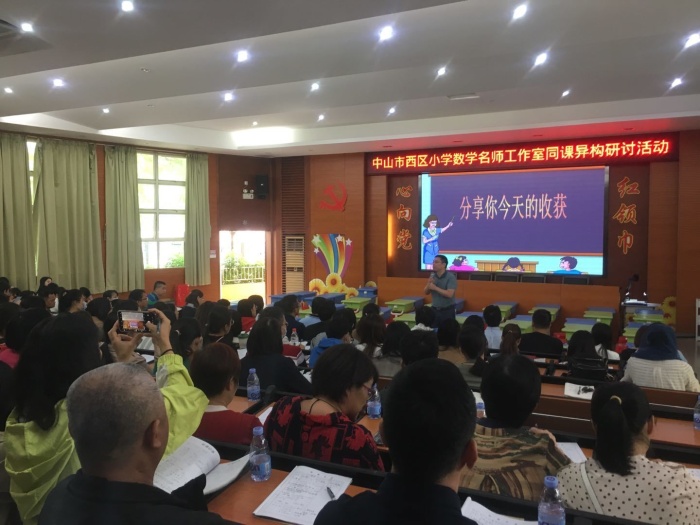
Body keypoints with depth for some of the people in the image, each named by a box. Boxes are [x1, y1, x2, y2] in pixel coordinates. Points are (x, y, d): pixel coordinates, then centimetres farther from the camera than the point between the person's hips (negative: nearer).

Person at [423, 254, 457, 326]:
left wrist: (435, 288, -20)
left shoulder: (451, 277, -13)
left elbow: (449, 294, -23)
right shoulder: (432, 276, 3)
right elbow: (425, 292, 7)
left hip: (447, 310, -5)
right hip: (435, 309, 5)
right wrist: (429, 284, -12)